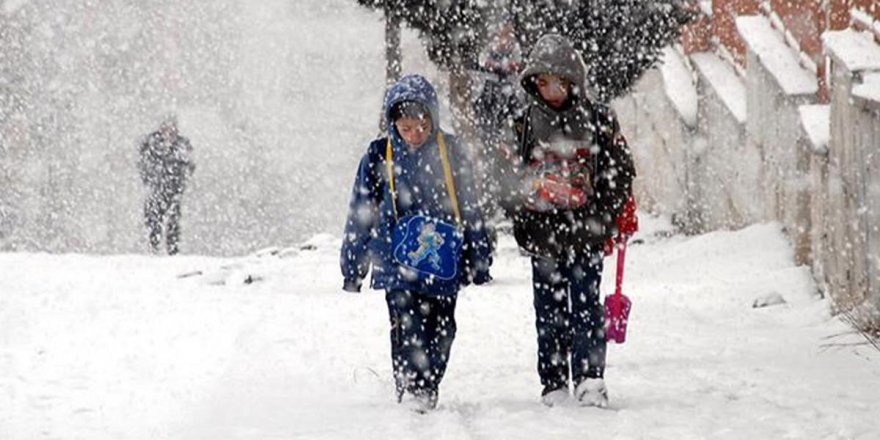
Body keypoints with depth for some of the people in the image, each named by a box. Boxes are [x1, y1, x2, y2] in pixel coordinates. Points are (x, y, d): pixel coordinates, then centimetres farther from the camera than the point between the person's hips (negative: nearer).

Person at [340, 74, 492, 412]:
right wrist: (352, 266, 8)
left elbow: (470, 208, 11)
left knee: (441, 330, 5)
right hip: (398, 263, -2)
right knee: (408, 328, -13)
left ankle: (429, 392, 18)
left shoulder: (450, 152, 3)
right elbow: (361, 214, 7)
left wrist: (479, 260, 12)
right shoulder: (379, 156, 0)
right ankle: (410, 391, -13)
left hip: (443, 263, 2)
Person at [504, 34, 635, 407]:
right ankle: (554, 385, 10)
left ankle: (590, 380, -10)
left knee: (585, 306, -7)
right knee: (549, 311, 6)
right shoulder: (526, 124, 7)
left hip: (585, 234, -2)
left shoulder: (597, 120, 1)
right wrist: (522, 219, -1)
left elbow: (620, 172, 4)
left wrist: (603, 218, -5)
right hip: (542, 234, 2)